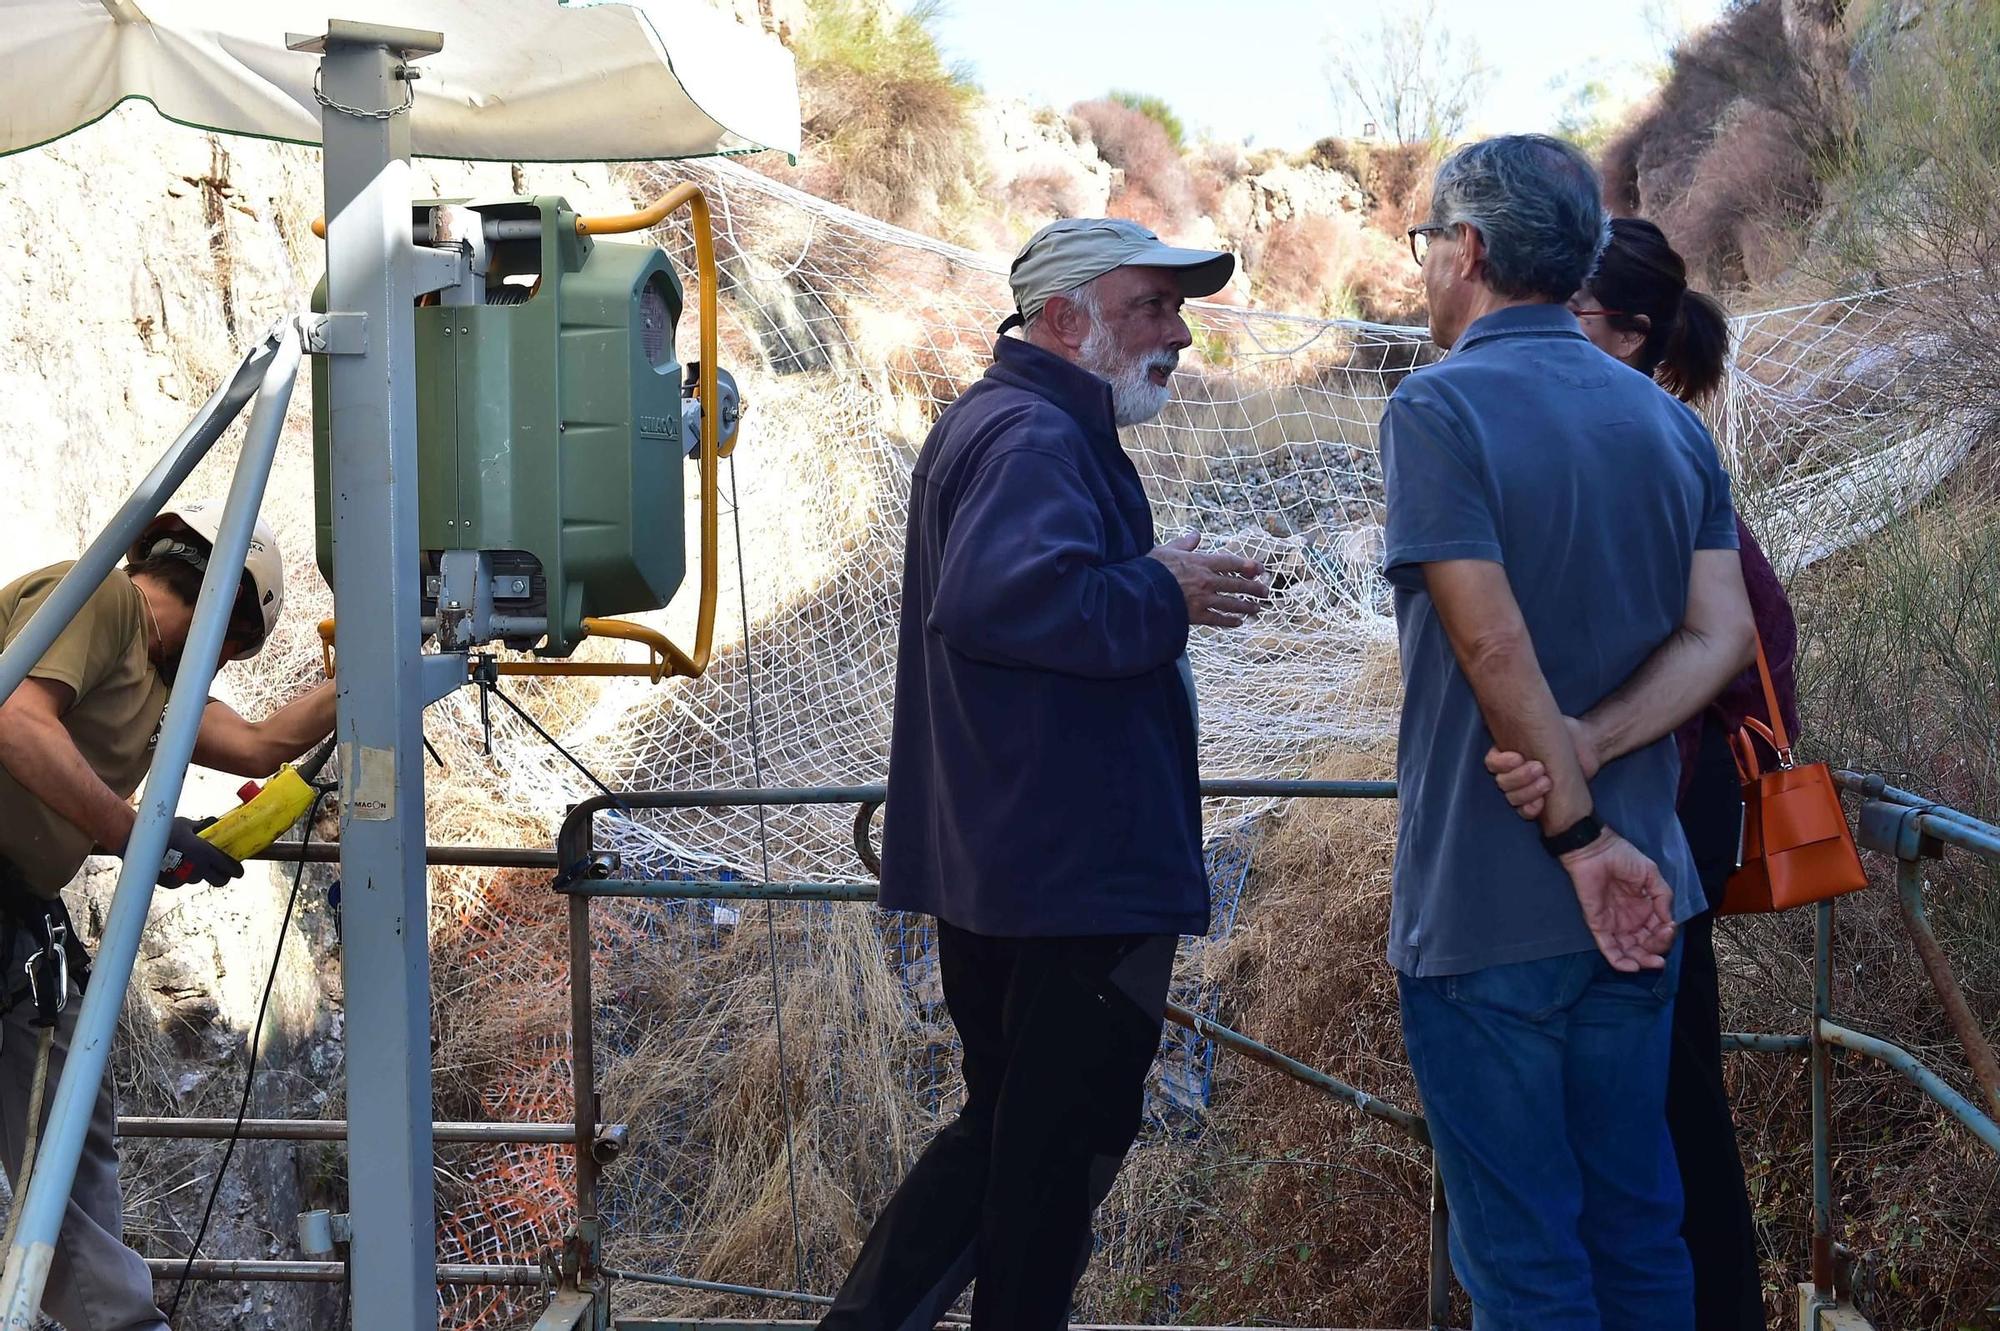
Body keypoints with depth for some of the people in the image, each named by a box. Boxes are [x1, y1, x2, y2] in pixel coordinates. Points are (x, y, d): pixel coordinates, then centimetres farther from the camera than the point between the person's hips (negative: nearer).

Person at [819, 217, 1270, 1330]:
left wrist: (1154, 580, 13)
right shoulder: (1034, 437, -18)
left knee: (1006, 1133, 19)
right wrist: (1164, 597, -24)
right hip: (1080, 869, -11)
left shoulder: (1000, 425, 18)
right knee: (1061, 1152, 2)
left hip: (998, 859, 11)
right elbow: (1001, 598, -36)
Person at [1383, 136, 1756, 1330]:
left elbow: (1494, 647, -20)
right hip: (1640, 899, 6)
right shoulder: (1671, 423, 8)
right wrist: (1583, 753, -11)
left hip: (1487, 907, -6)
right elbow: (1720, 634, -2)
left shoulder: (1441, 407, -12)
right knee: (1640, 1230, 15)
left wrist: (1578, 831, -14)